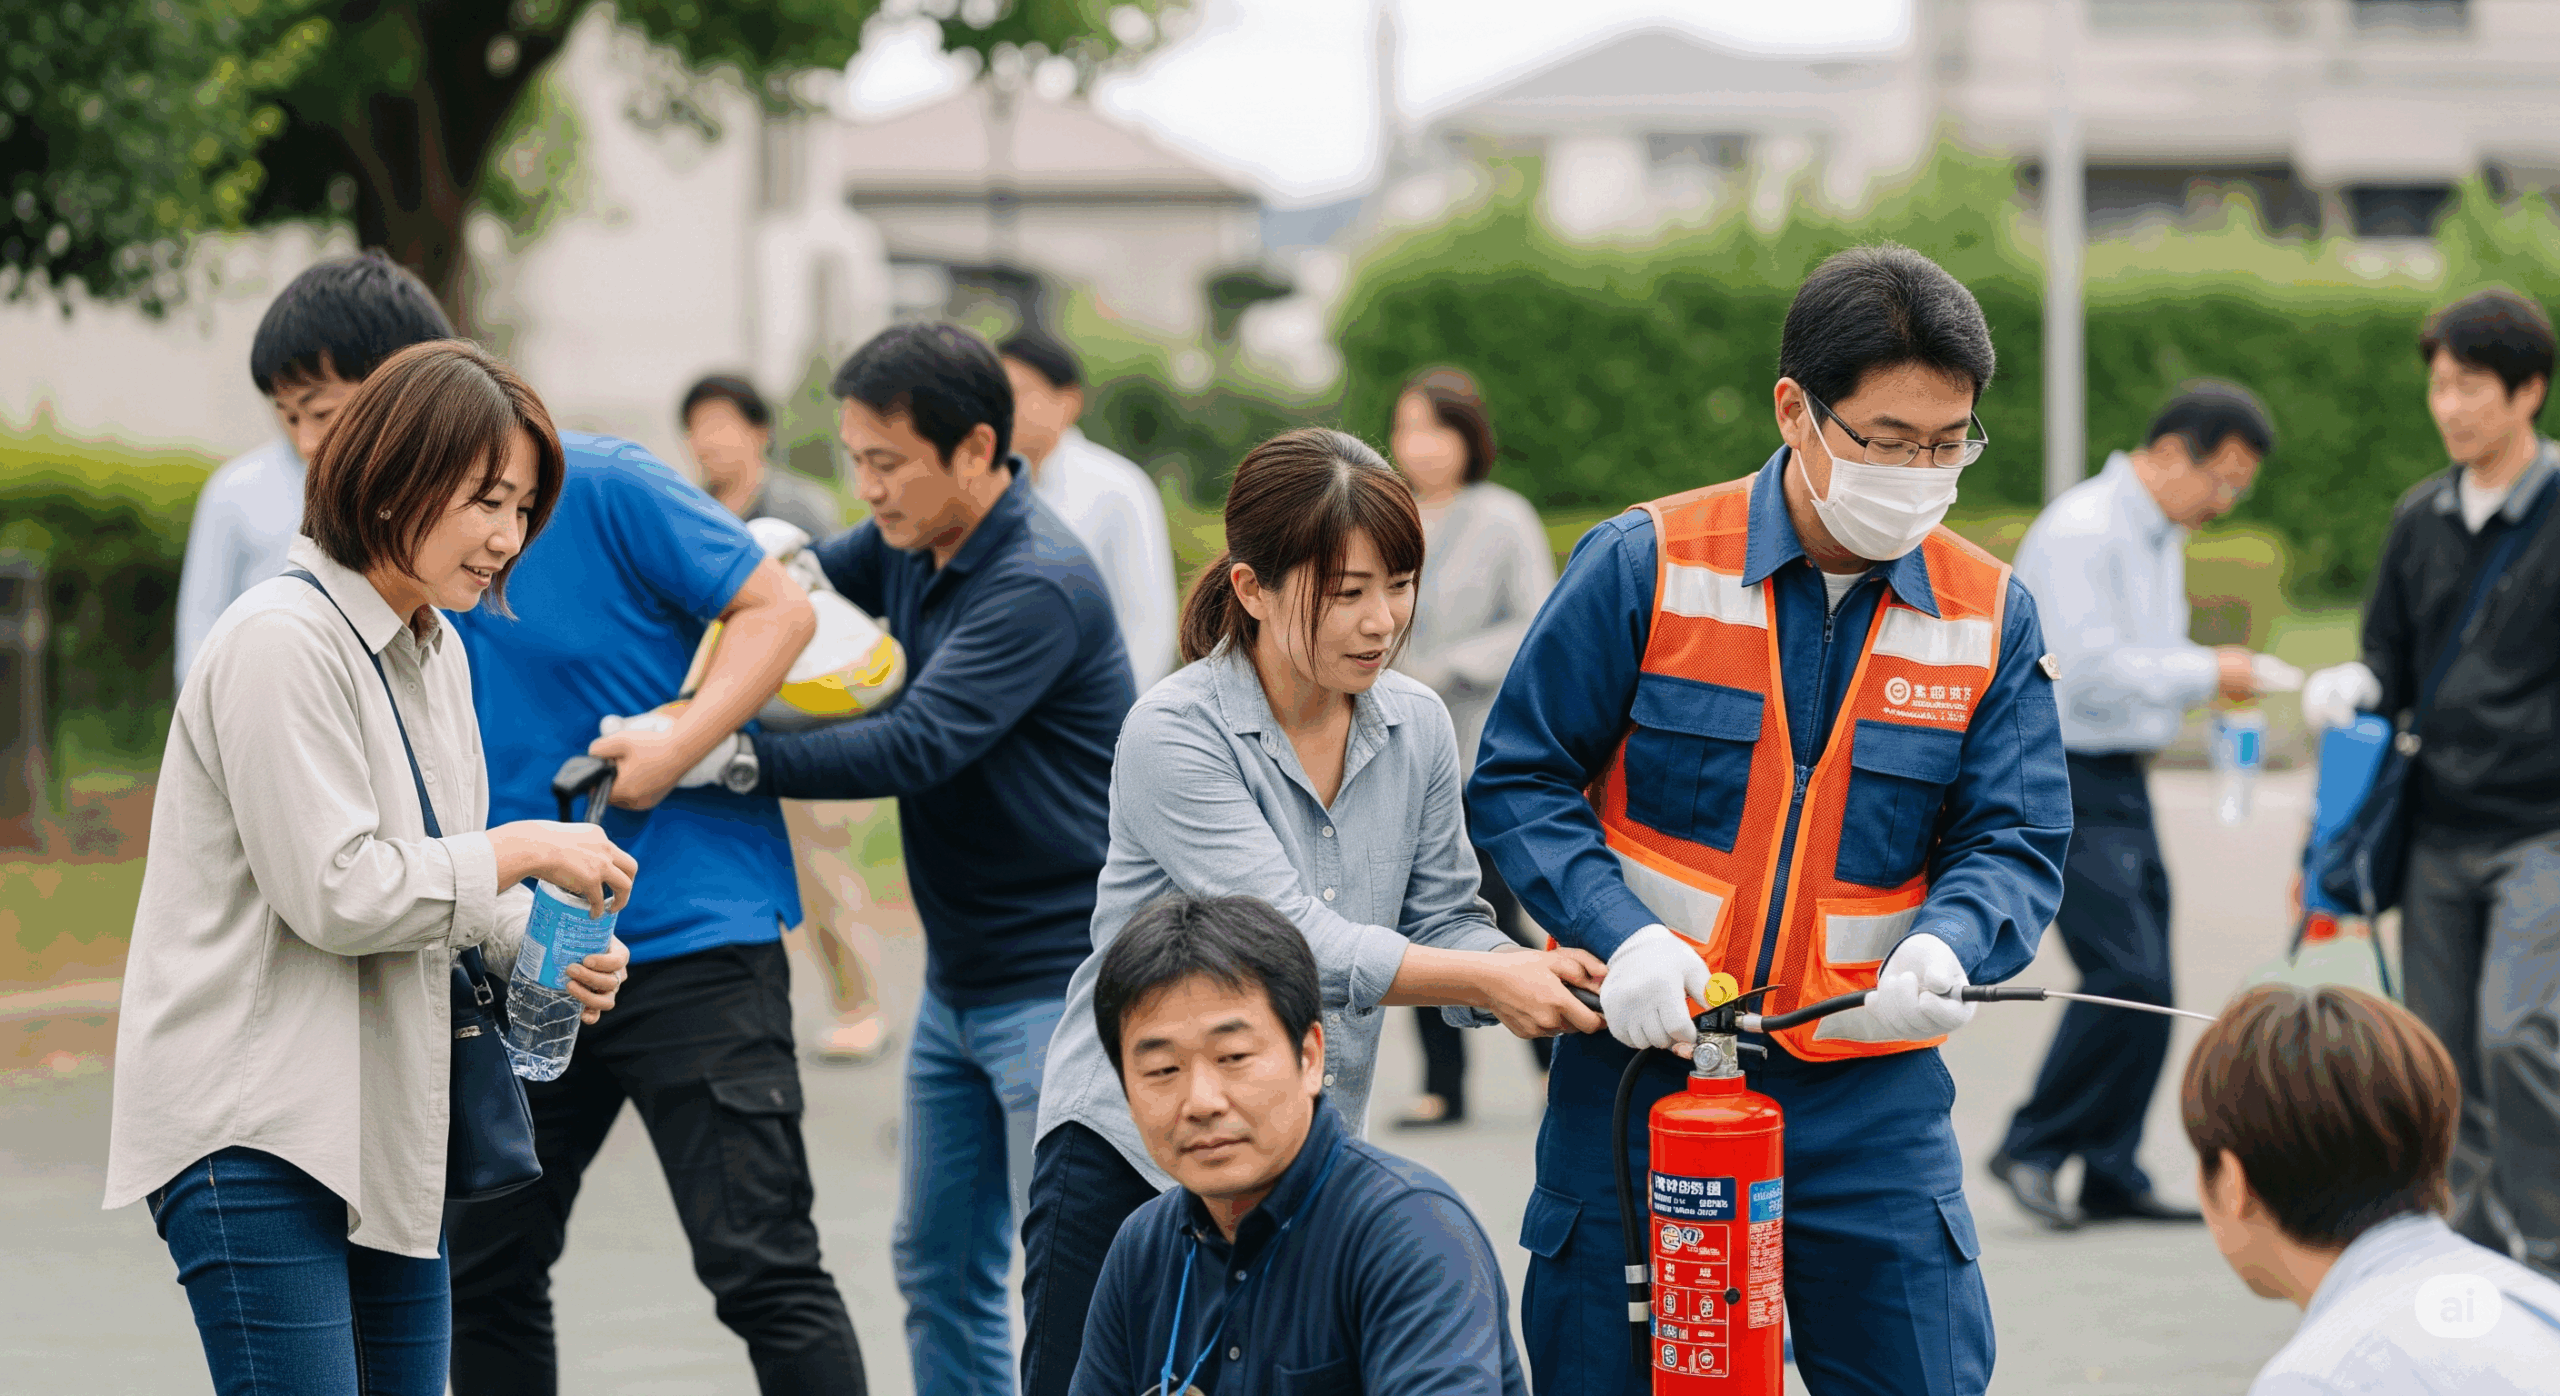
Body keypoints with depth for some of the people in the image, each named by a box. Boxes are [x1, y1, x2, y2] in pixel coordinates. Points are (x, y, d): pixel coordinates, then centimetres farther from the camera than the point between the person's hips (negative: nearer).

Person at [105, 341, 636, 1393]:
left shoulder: (434, 655, 15)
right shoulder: (280, 640, -14)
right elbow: (334, 891, -18)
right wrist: (525, 852, -10)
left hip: (387, 1131, 9)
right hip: (259, 1132, -9)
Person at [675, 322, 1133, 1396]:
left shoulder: (1039, 585, -21)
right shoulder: (912, 548, 7)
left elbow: (913, 746, -29)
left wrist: (722, 758, -33)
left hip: (1060, 981, -9)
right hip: (959, 984, 9)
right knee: (938, 1270, 13)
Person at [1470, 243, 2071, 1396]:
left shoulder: (1990, 614, 3)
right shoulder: (1645, 566, -6)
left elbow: (2018, 840, 3)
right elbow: (1519, 780, -2)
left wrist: (1945, 947, -20)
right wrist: (1621, 936, -18)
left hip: (1870, 1093, 2)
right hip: (1641, 1063, -2)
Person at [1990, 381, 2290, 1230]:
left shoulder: (2162, 539, 16)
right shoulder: (2081, 532, -15)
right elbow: (2090, 670, -23)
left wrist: (2217, 679, 6)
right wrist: (2208, 673, -15)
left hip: (2121, 779, 10)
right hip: (2068, 783, -10)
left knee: (2145, 990, 7)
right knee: (2126, 975, -16)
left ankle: (2111, 1176, 13)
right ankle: (2033, 1149, -3)